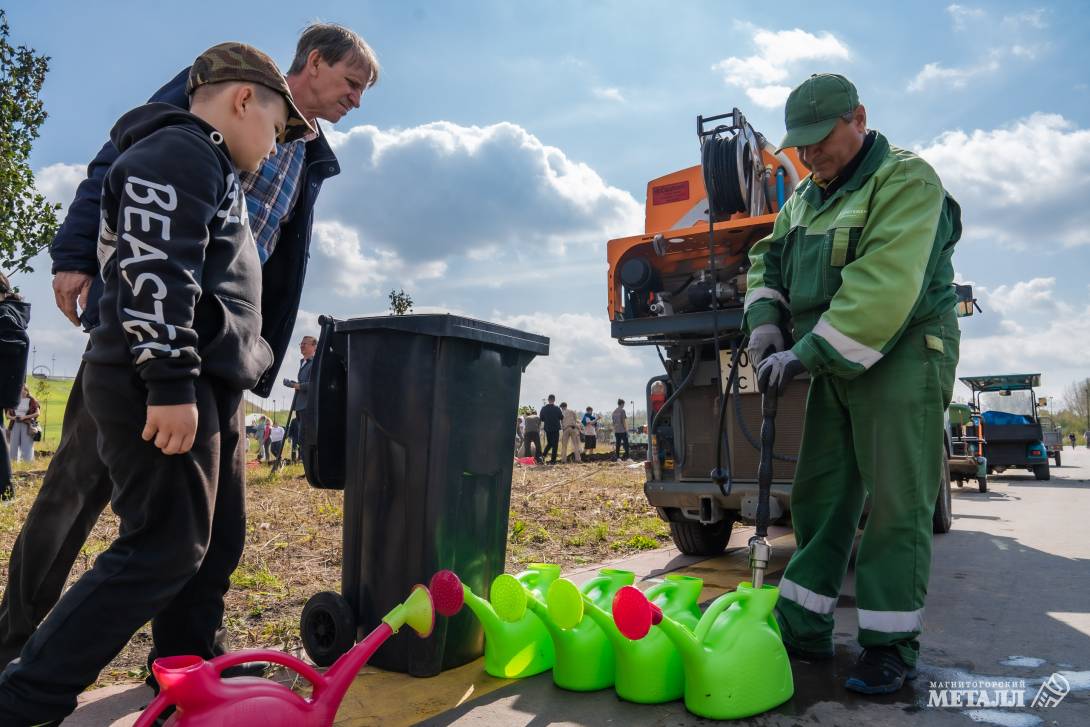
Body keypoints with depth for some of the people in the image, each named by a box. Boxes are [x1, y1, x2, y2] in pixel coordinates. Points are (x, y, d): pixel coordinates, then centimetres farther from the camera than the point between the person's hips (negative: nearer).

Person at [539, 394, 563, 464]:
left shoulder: (543, 408, -3)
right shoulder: (557, 408, -12)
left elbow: (541, 419, 5)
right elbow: (562, 418, -3)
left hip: (547, 428, 3)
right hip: (555, 428, -3)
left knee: (549, 443, 20)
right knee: (555, 445, 4)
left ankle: (543, 455, 3)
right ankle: (553, 460, 3)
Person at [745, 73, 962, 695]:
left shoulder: (906, 181, -11)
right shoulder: (804, 198, 15)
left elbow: (883, 288, -24)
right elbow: (768, 263, 17)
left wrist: (806, 354, -23)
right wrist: (767, 335, -1)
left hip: (904, 356, -7)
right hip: (837, 363, 8)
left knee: (896, 503, -4)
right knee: (820, 493, 8)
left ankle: (892, 646, 8)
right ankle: (802, 628, 18)